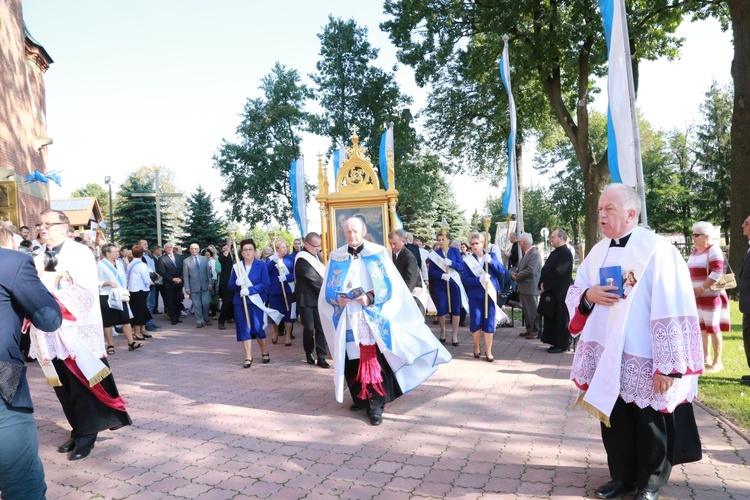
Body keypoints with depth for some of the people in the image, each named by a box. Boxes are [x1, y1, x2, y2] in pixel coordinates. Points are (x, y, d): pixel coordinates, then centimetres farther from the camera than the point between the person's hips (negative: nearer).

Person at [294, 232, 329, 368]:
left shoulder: (316, 255, 11)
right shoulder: (302, 259, -13)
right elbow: (314, 279, -16)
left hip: (319, 297, 6)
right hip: (307, 298, -6)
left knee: (321, 328, 0)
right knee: (309, 328, -1)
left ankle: (321, 357, 4)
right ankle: (309, 353, 21)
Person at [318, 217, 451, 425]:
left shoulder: (377, 254, -1)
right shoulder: (336, 257, 7)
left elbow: (392, 286, -4)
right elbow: (327, 290, 9)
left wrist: (371, 298, -19)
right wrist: (337, 299, -13)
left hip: (374, 319, -3)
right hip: (348, 319, 3)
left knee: (375, 360, -4)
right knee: (352, 360, 7)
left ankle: (376, 404, 6)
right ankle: (361, 398, 25)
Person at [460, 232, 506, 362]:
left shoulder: (491, 255, 3)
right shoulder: (467, 260, -2)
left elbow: (502, 271, -7)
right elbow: (465, 279, -10)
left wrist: (491, 261, -20)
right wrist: (479, 279, -26)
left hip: (490, 294, 1)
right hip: (475, 296, -1)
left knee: (489, 322, 3)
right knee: (475, 322, 4)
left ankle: (488, 351, 14)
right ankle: (476, 347, 27)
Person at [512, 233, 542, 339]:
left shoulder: (534, 254, -16)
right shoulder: (526, 253, 15)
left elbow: (530, 270, -25)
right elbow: (521, 268, 19)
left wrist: (517, 277, -14)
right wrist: (514, 274, -2)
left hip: (530, 287, -10)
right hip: (524, 287, 10)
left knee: (532, 310, -1)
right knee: (526, 310, 15)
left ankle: (536, 331, 7)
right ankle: (529, 329, 24)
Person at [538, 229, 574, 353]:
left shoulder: (566, 253, -15)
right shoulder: (554, 253, 16)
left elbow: (558, 273, -21)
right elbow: (545, 269, 14)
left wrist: (546, 286, -15)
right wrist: (542, 284, 0)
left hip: (560, 292, -9)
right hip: (551, 291, 9)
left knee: (561, 319, 0)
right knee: (551, 318, 13)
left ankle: (562, 345, 9)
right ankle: (556, 342, 22)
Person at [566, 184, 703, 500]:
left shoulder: (656, 250, -13)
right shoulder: (598, 252, 7)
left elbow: (671, 311, -17)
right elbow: (573, 293, 14)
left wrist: (667, 365, -19)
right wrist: (588, 295, -10)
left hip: (643, 360, -6)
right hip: (607, 357, 6)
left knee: (649, 424, 12)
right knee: (614, 421, 16)